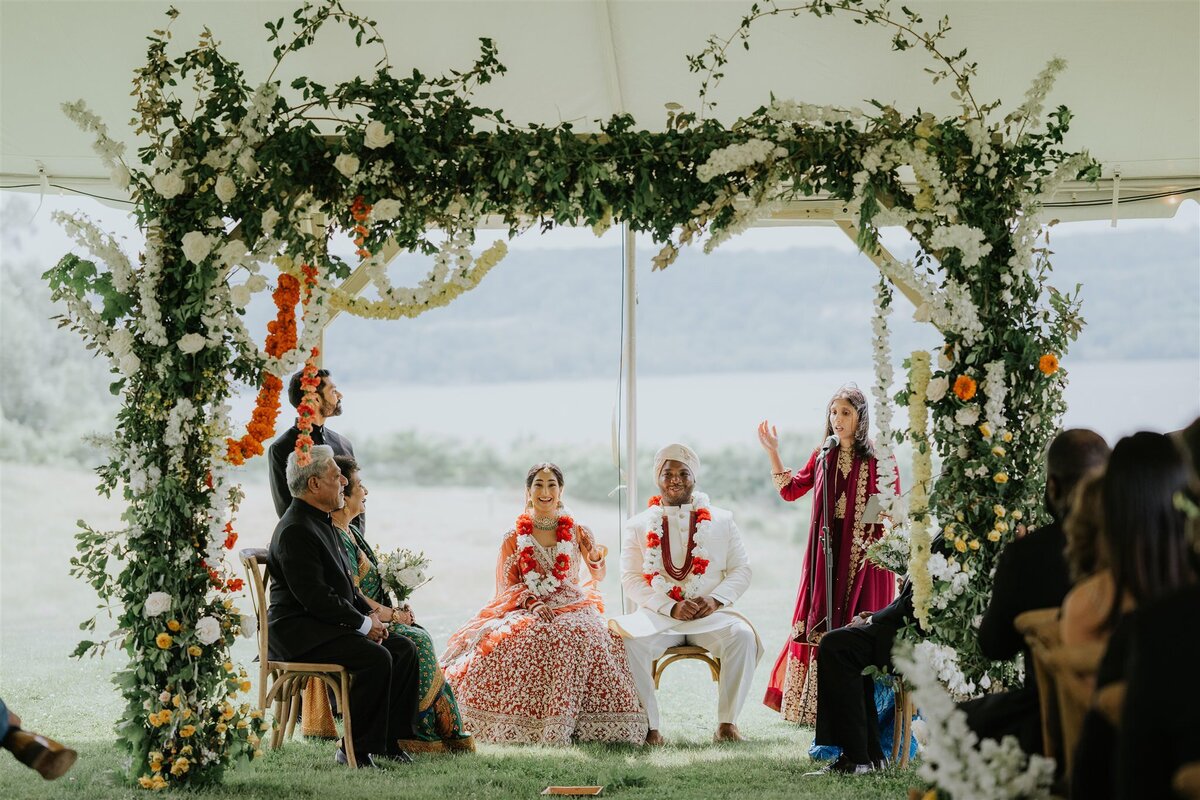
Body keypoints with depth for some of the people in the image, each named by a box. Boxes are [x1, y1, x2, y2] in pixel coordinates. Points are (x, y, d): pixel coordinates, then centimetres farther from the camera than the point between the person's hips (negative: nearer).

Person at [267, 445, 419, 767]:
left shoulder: (321, 522, 16)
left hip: (326, 625, 10)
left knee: (405, 649, 1)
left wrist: (370, 613, 5)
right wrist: (364, 623, -17)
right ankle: (355, 749, -17)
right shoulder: (295, 530, -18)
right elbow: (314, 597, -23)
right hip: (298, 633, -10)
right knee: (376, 657, -27)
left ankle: (389, 739, 4)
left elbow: (344, 584, 22)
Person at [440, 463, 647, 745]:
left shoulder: (576, 531, 9)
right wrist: (533, 604, -14)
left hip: (571, 608, 0)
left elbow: (597, 575, 5)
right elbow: (507, 585, 6)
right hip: (524, 610, 0)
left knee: (577, 636, -35)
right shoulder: (514, 537, 7)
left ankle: (564, 726, -28)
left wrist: (595, 559, -19)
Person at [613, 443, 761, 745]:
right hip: (657, 615, 0)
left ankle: (727, 722, -21)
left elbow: (741, 570, 9)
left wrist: (716, 600, -11)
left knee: (742, 636, -30)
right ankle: (650, 726, -23)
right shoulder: (638, 526, 9)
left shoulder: (721, 520, 13)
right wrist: (672, 608, -14)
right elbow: (631, 580, 1)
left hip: (711, 615, 1)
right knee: (631, 641, -32)